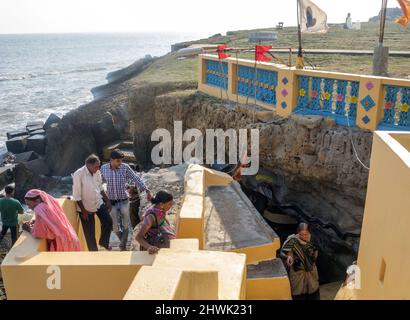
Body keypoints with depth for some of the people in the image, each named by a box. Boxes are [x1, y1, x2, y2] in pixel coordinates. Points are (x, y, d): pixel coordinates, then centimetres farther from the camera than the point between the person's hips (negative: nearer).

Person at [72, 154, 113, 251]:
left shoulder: (97, 172, -4)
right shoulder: (78, 175, -23)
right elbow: (77, 195, -19)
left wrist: (107, 201, 10)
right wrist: (83, 211, -18)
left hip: (99, 203, 5)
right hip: (86, 207, -5)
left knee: (108, 221, 2)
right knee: (89, 232, 5)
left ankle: (104, 242, 27)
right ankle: (94, 251, 23)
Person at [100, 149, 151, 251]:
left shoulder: (125, 167, -10)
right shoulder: (103, 168, -6)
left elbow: (136, 179, -7)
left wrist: (147, 190, -13)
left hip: (124, 201, -1)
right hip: (112, 202, 1)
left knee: (125, 226, 7)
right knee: (116, 228, 9)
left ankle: (123, 246, 24)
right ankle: (123, 242, 35)